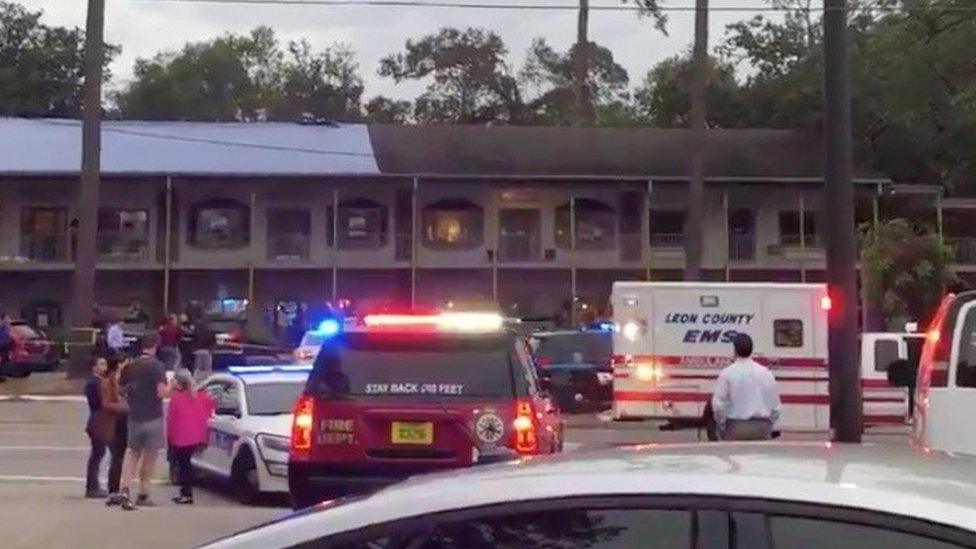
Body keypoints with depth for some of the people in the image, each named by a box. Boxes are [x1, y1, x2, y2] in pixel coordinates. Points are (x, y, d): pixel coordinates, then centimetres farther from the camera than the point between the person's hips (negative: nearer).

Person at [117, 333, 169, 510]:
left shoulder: (129, 367, 3)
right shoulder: (157, 366, -14)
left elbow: (121, 390, 9)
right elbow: (162, 393, -22)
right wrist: (171, 387, -3)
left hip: (134, 417, 4)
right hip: (153, 418, -4)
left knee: (133, 453, 14)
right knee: (149, 456, 9)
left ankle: (125, 489, -6)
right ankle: (143, 494, 14)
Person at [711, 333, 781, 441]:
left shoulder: (727, 373, -6)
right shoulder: (765, 372, 4)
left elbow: (718, 404, -7)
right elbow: (775, 405, 8)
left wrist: (722, 428, 5)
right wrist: (769, 427, 19)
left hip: (736, 428, -3)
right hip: (761, 428, 3)